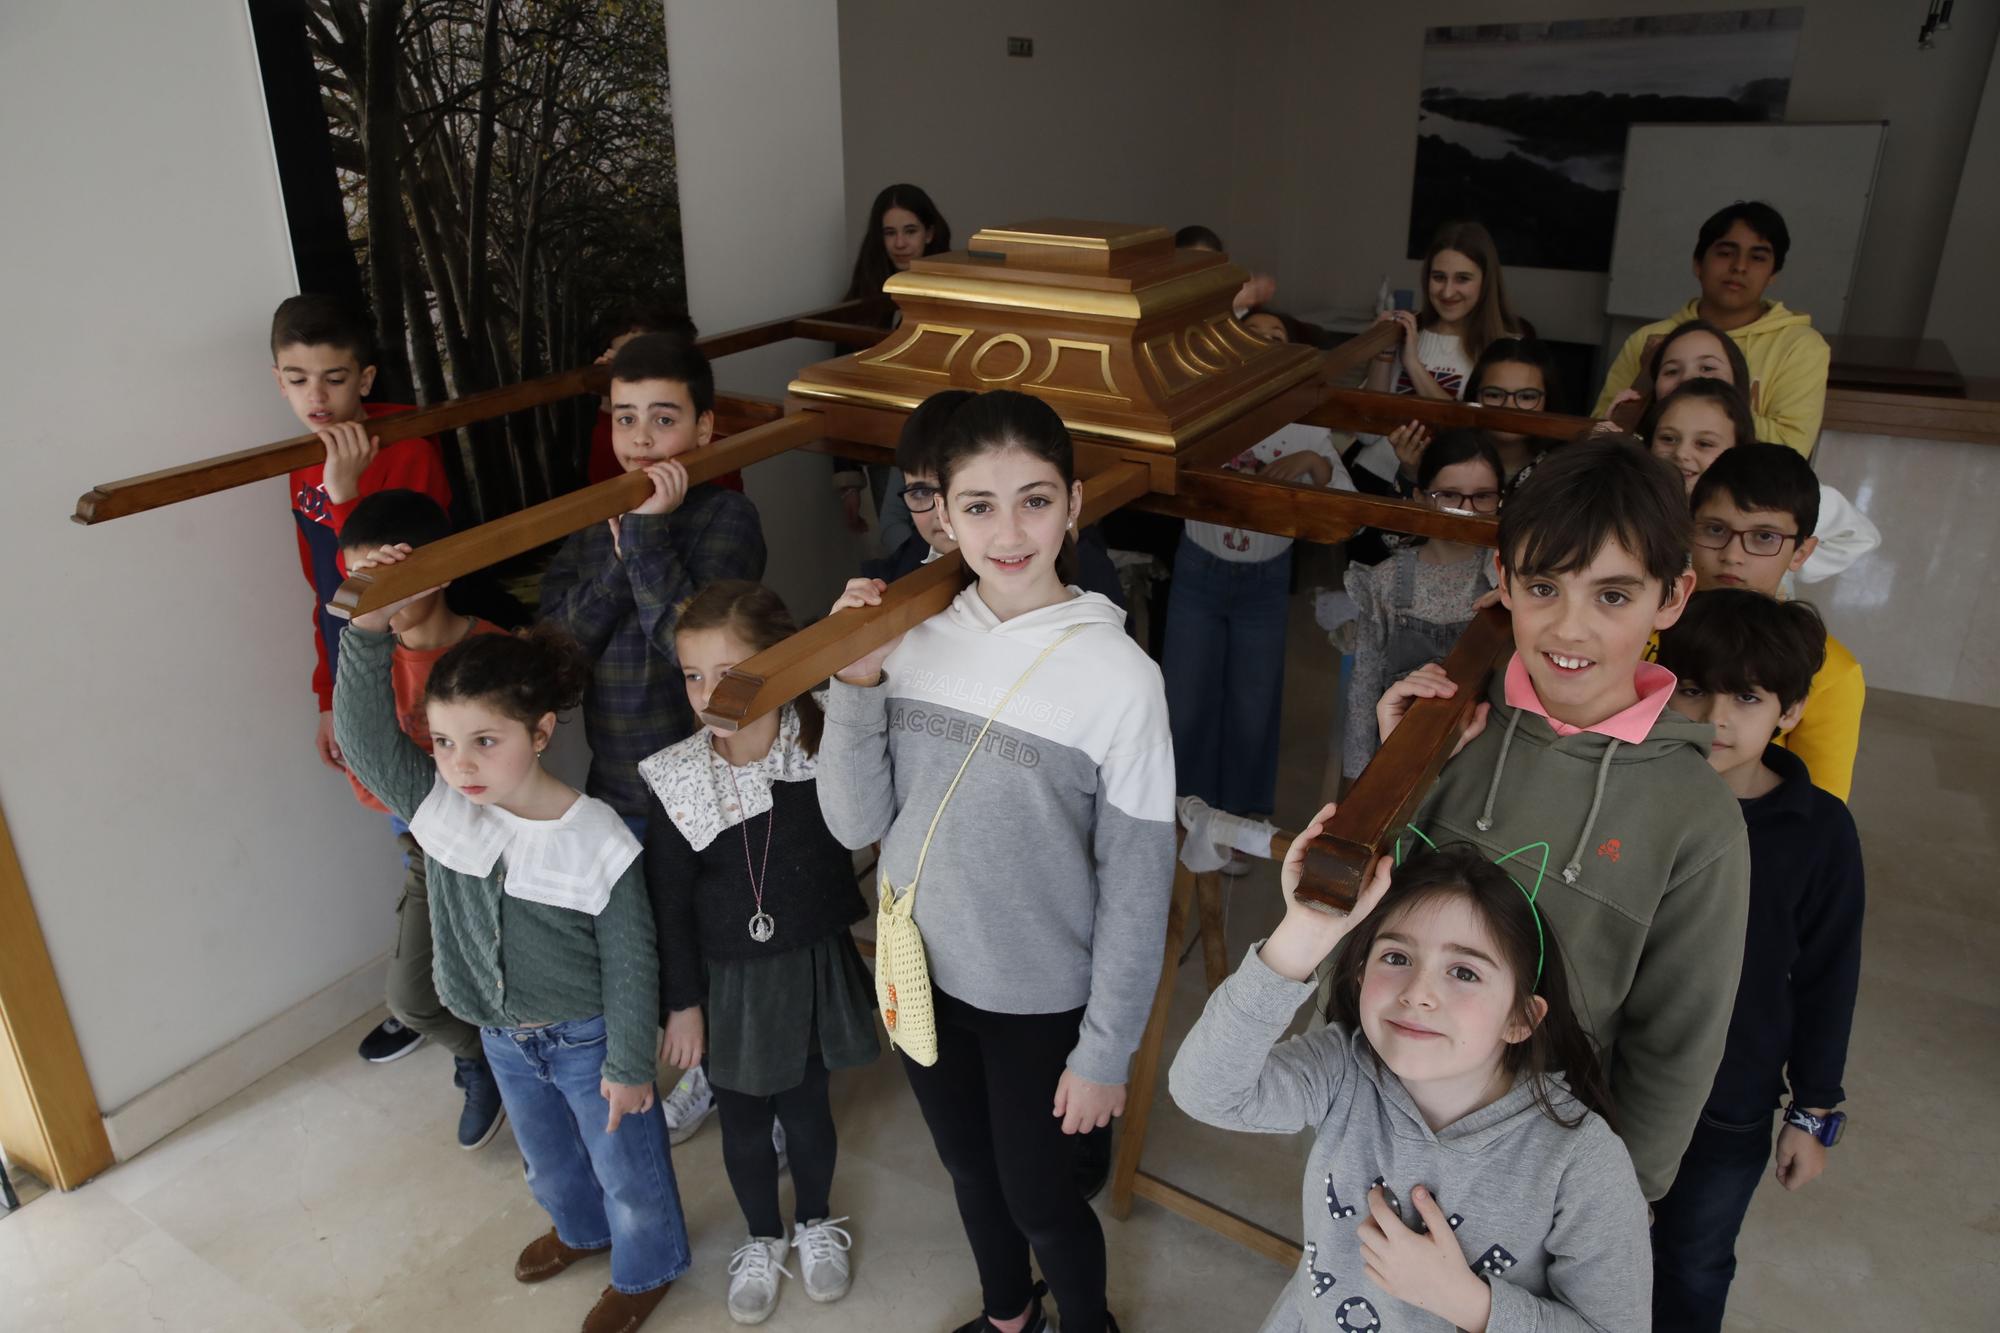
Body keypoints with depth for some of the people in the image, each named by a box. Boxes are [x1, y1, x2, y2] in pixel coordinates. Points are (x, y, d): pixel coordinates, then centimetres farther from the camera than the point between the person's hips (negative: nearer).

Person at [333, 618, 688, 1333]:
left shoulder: (596, 839, -27)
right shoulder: (438, 805, -14)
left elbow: (629, 964, -18)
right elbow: (364, 736, -28)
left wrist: (629, 1064, -13)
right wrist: (369, 628, -39)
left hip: (587, 1036, -5)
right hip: (503, 1037, 5)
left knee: (627, 1165, 17)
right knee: (547, 1158, 30)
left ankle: (645, 1269, 45)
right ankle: (581, 1229, 60)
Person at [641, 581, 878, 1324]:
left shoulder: (825, 746, -16)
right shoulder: (677, 781, -15)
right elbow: (669, 904, -7)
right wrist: (682, 1002, -3)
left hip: (813, 967, 0)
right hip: (728, 980, 1)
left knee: (806, 1106, 20)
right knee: (743, 1121, 19)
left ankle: (816, 1224, 48)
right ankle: (762, 1238, 47)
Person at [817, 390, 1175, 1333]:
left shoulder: (1118, 675, -21)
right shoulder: (913, 642, -9)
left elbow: (1138, 885, -14)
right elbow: (856, 824, -6)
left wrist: (1105, 1051, -9)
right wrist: (856, 686, -19)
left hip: (1038, 996, -4)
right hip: (922, 972, 4)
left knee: (1036, 1193, 15)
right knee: (970, 1171, 25)